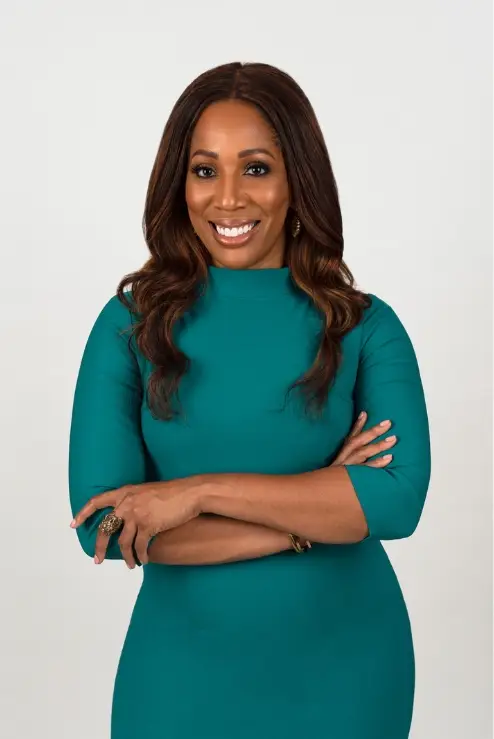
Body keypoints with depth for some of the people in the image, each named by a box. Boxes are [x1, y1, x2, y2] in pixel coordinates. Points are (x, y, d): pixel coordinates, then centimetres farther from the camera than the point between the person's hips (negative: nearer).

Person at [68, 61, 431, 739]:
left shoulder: (366, 327, -6)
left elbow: (401, 497, -17)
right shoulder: (131, 324, -6)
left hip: (344, 666, 1)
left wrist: (199, 491, -22)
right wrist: (313, 514, -17)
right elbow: (103, 524, -14)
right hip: (186, 668, 0)